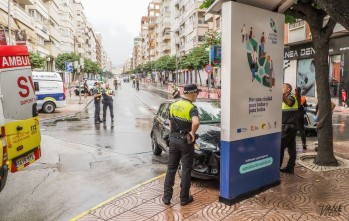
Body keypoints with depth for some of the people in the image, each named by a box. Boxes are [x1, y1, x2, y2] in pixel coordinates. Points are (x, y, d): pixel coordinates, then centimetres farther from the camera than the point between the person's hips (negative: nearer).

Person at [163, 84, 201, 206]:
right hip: (186, 141, -5)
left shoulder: (173, 105, 5)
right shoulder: (192, 108, -16)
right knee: (186, 170, 8)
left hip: (173, 140, 5)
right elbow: (196, 122, -34)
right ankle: (184, 198, 17)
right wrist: (193, 133, -18)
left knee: (171, 169, 13)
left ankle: (167, 196, 18)